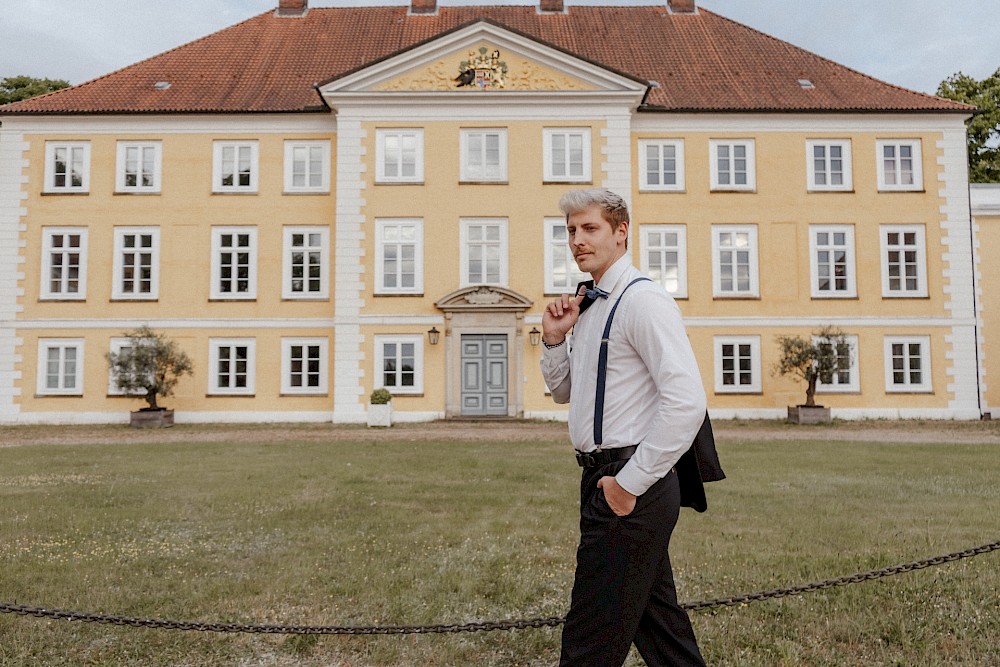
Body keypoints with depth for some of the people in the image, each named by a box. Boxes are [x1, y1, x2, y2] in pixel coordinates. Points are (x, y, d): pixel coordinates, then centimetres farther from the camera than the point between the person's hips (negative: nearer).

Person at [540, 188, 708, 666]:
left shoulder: (643, 300, -14)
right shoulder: (587, 307, 13)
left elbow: (686, 402, -24)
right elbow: (562, 392, 23)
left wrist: (631, 482, -20)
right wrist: (555, 338, 6)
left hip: (632, 483, -9)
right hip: (605, 477, 9)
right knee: (658, 625, 21)